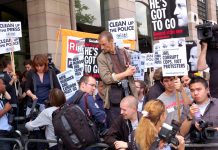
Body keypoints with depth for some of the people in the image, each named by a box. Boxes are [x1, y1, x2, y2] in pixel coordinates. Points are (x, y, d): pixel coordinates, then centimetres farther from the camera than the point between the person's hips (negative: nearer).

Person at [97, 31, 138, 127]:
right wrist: (125, 73, -12)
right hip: (113, 94, -4)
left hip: (128, 91, 4)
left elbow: (131, 69, 22)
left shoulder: (123, 52, 11)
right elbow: (106, 78, -12)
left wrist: (132, 69, -1)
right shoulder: (101, 58, -1)